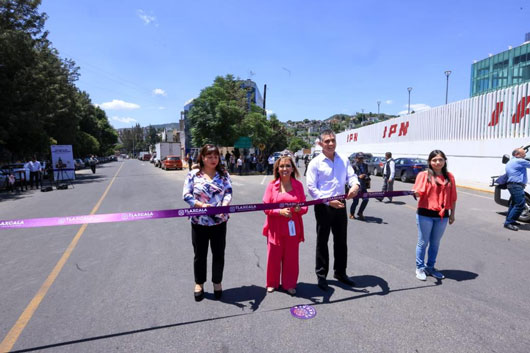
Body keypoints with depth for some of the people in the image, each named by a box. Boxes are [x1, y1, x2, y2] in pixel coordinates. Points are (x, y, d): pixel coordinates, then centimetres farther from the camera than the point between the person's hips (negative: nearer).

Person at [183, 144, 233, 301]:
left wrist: (224, 205, -27)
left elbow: (228, 192, -6)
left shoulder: (224, 174, 3)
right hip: (199, 221, -1)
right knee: (200, 254, 13)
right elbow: (186, 194, -6)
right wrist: (200, 205, -22)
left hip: (219, 221, 1)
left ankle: (217, 282, 33)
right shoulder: (193, 174, -2)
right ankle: (199, 284, 33)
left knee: (219, 254, 11)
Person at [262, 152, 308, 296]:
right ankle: (272, 283, 32)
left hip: (292, 228, 1)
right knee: (273, 257, 10)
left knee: (291, 257, 10)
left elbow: (305, 207, 5)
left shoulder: (298, 185, 1)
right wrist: (280, 211, -21)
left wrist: (300, 209, -18)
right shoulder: (272, 185, -3)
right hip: (275, 228, -1)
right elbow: (266, 208, -6)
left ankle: (289, 284, 30)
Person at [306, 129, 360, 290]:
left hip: (340, 205, 5)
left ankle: (340, 272, 33)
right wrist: (328, 201, -20)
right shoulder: (315, 163, -7)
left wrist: (355, 185, -22)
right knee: (322, 242, 6)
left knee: (341, 241, 15)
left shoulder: (344, 160, 9)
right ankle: (321, 275, 20)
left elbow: (351, 175, 3)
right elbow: (312, 188, -10)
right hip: (323, 206, -5)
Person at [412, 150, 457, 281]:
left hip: (442, 215, 4)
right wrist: (415, 193, -36)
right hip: (425, 214, -4)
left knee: (435, 243, 15)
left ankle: (430, 267, 30)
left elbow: (453, 197, 9)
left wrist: (452, 213, 9)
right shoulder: (424, 175, -5)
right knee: (423, 242, 5)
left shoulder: (449, 177, 6)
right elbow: (418, 193, -13)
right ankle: (420, 268, 19)